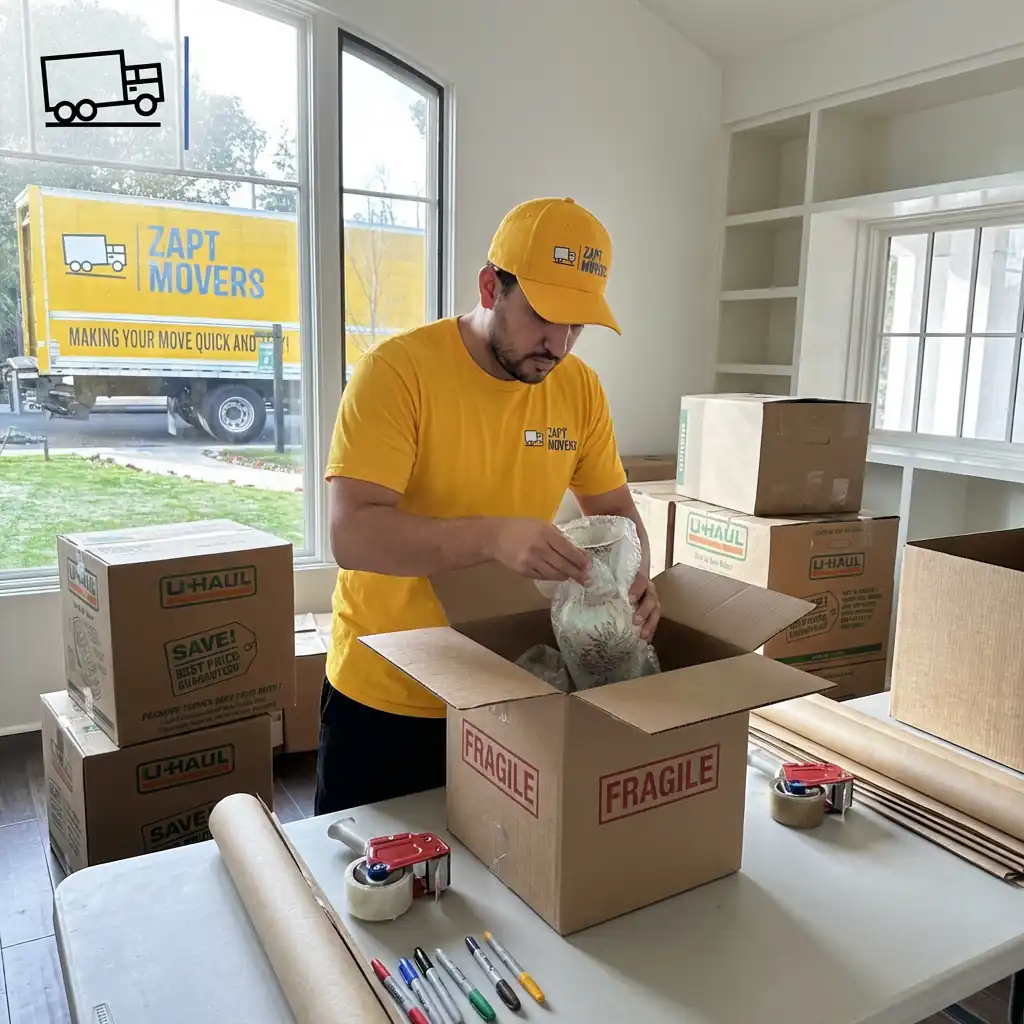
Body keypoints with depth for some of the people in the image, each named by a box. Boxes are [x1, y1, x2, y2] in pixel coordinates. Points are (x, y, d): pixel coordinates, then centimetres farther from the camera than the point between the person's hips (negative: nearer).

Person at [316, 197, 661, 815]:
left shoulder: (580, 387, -3)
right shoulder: (397, 371, -19)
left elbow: (616, 510, 7)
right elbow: (352, 535, -26)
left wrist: (635, 576, -14)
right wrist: (492, 537, -39)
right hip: (386, 699, -4)